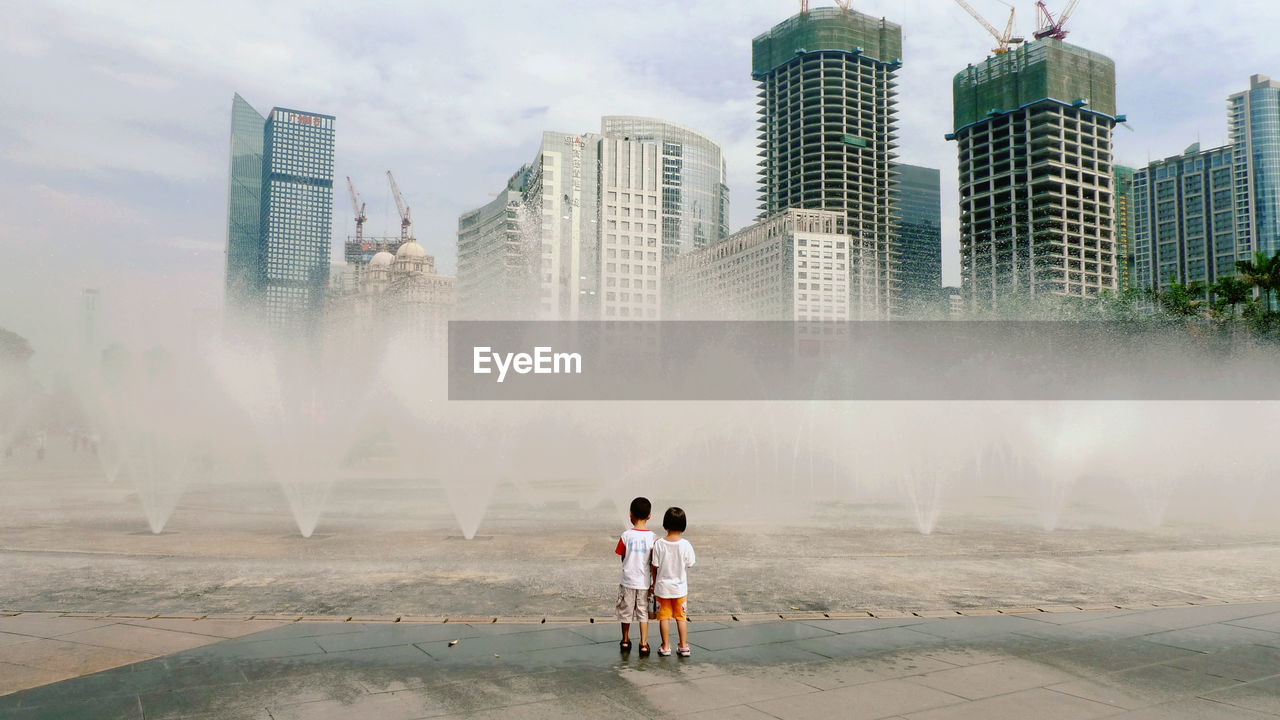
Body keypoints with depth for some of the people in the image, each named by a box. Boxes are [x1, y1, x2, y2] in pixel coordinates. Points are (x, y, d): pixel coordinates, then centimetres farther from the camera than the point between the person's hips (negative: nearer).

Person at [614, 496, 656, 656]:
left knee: (626, 611, 15)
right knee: (643, 612, 11)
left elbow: (623, 558, 0)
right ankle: (644, 644, 7)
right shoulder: (652, 536, -9)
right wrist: (654, 582, 6)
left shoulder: (626, 535, -10)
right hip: (644, 581, 0)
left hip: (628, 580, 0)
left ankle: (625, 641, 31)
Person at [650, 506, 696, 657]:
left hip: (662, 587, 0)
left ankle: (665, 647, 17)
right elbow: (689, 564, -5)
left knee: (664, 617, 12)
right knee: (681, 617, 13)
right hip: (680, 587, 0)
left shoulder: (659, 544, -14)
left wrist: (654, 583, 7)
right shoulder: (685, 545, -15)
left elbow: (655, 566, -7)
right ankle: (684, 647, 17)